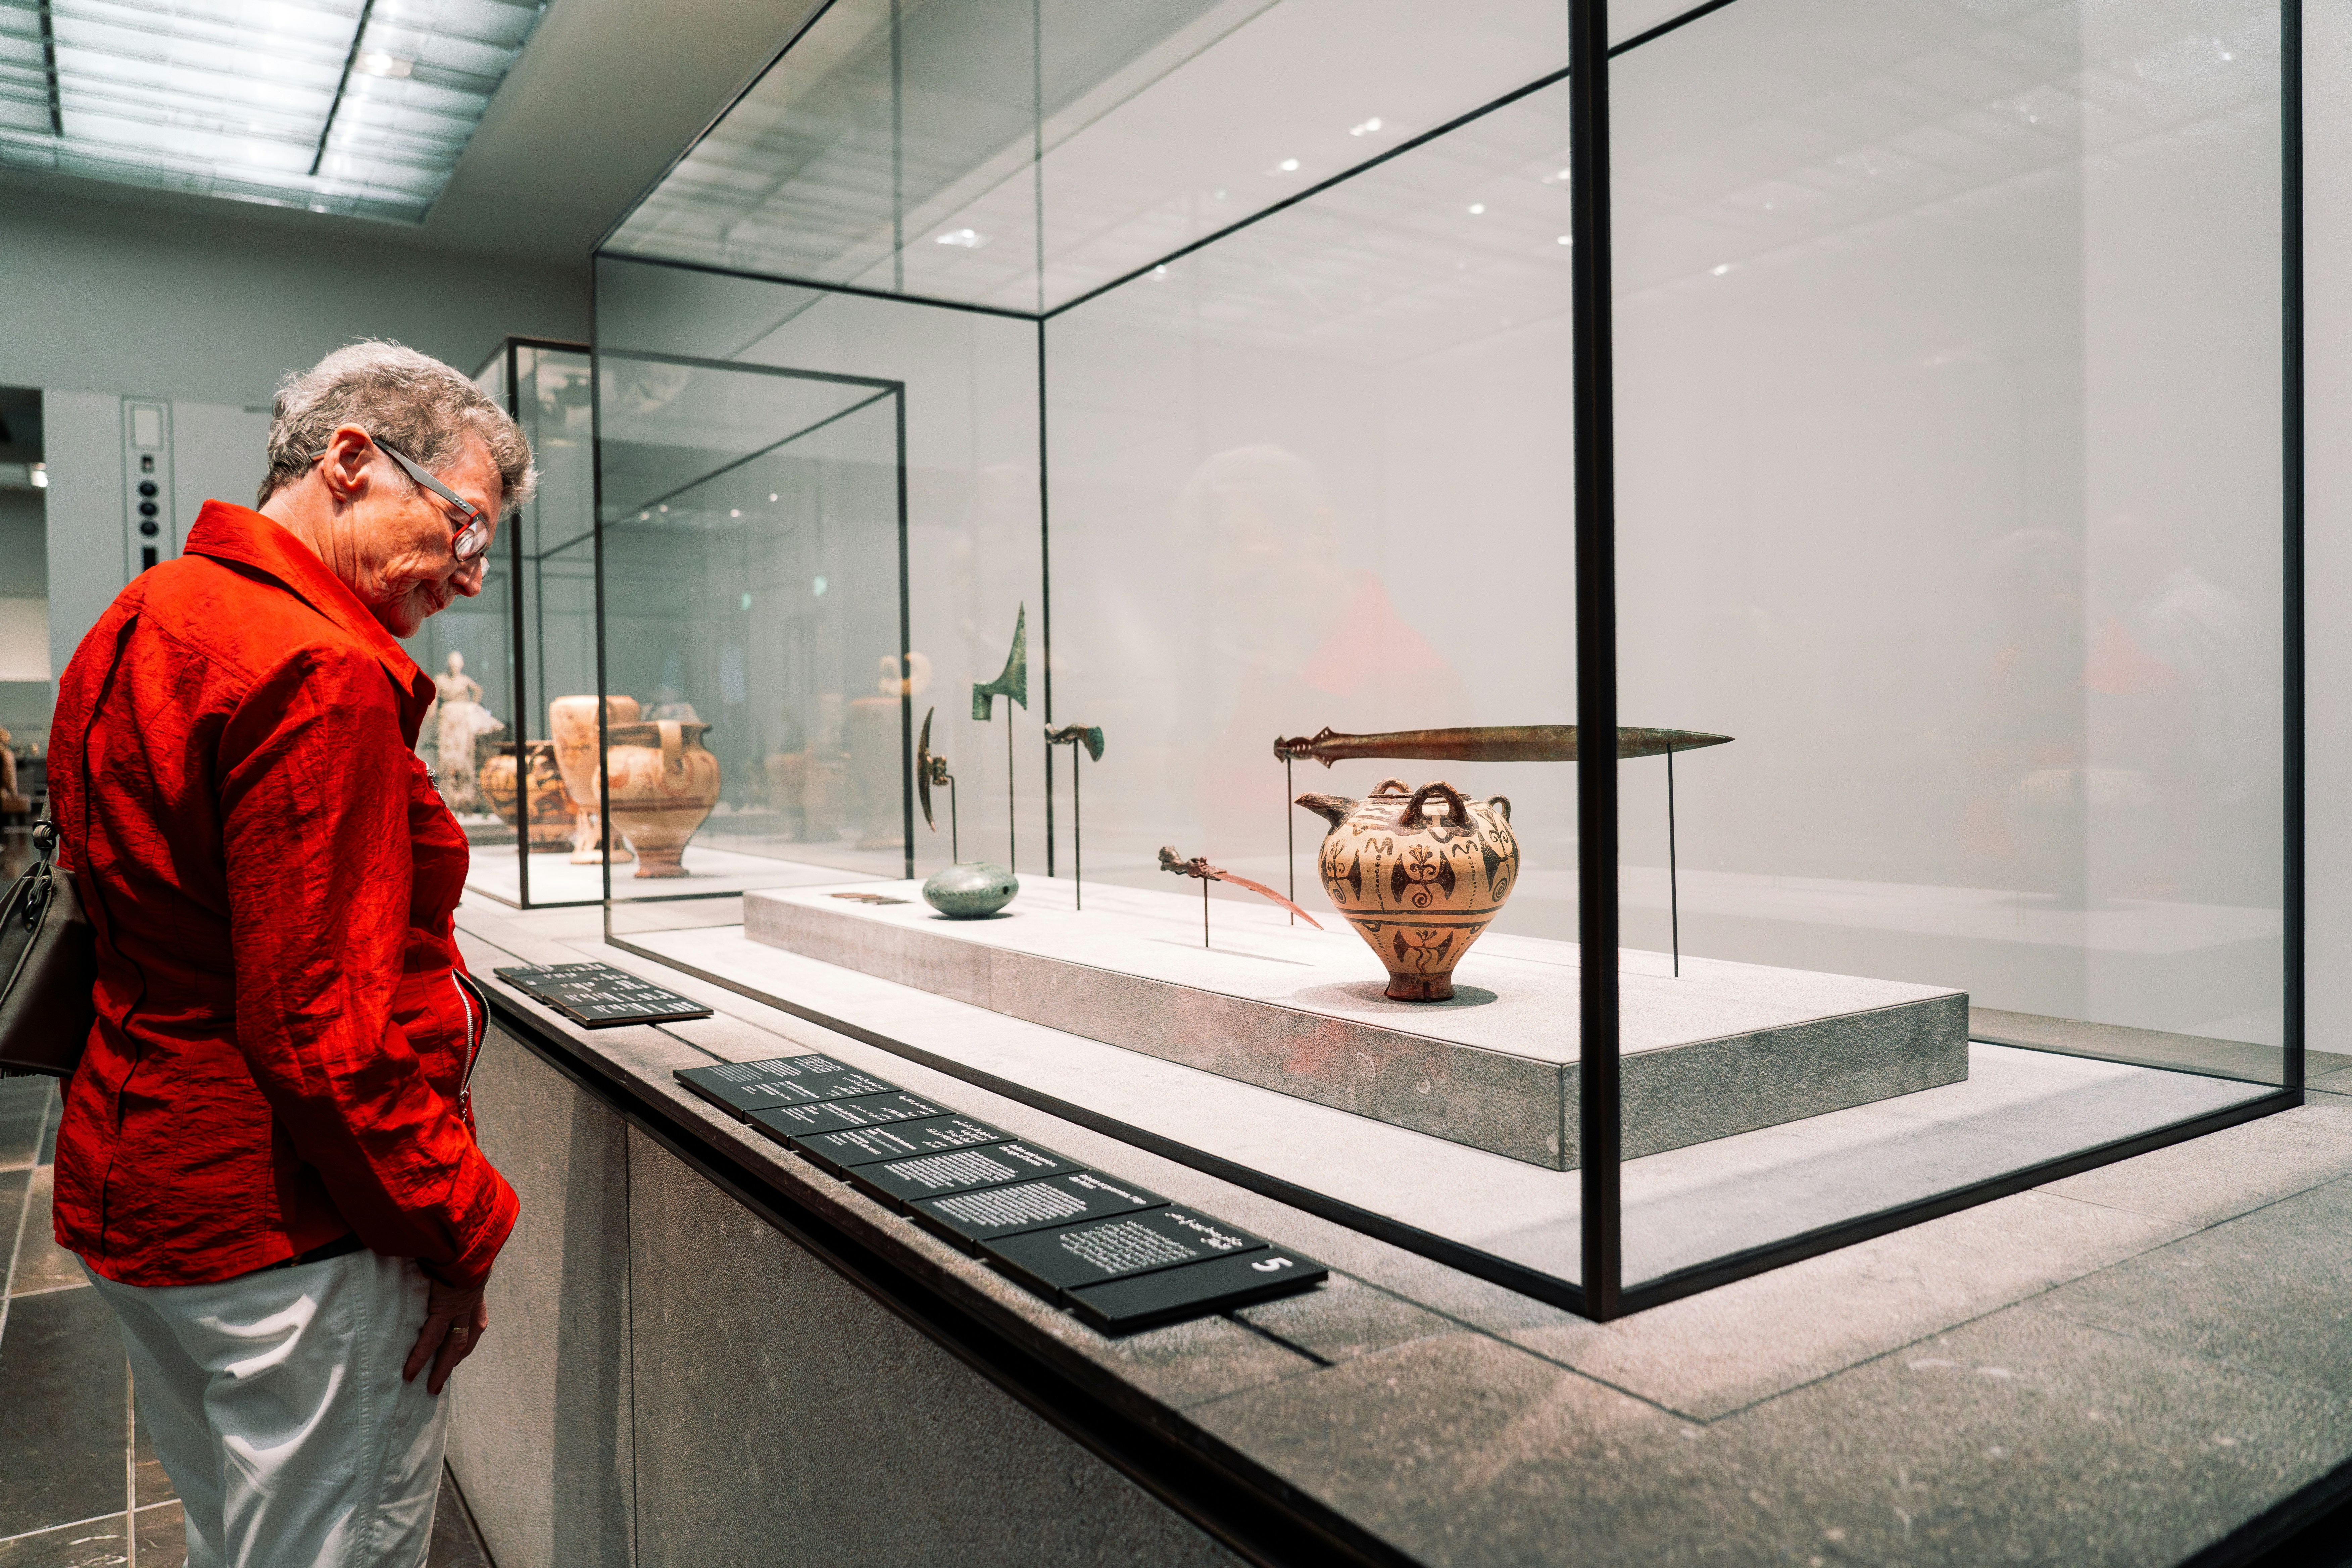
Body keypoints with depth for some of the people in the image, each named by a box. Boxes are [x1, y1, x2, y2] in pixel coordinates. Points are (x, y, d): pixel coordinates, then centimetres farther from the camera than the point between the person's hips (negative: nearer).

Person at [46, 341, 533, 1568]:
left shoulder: (144, 623, 10)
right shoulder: (320, 673, -23)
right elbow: (327, 1030, -25)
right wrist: (459, 1231, -14)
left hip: (135, 1191, 10)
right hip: (289, 1234, -10)